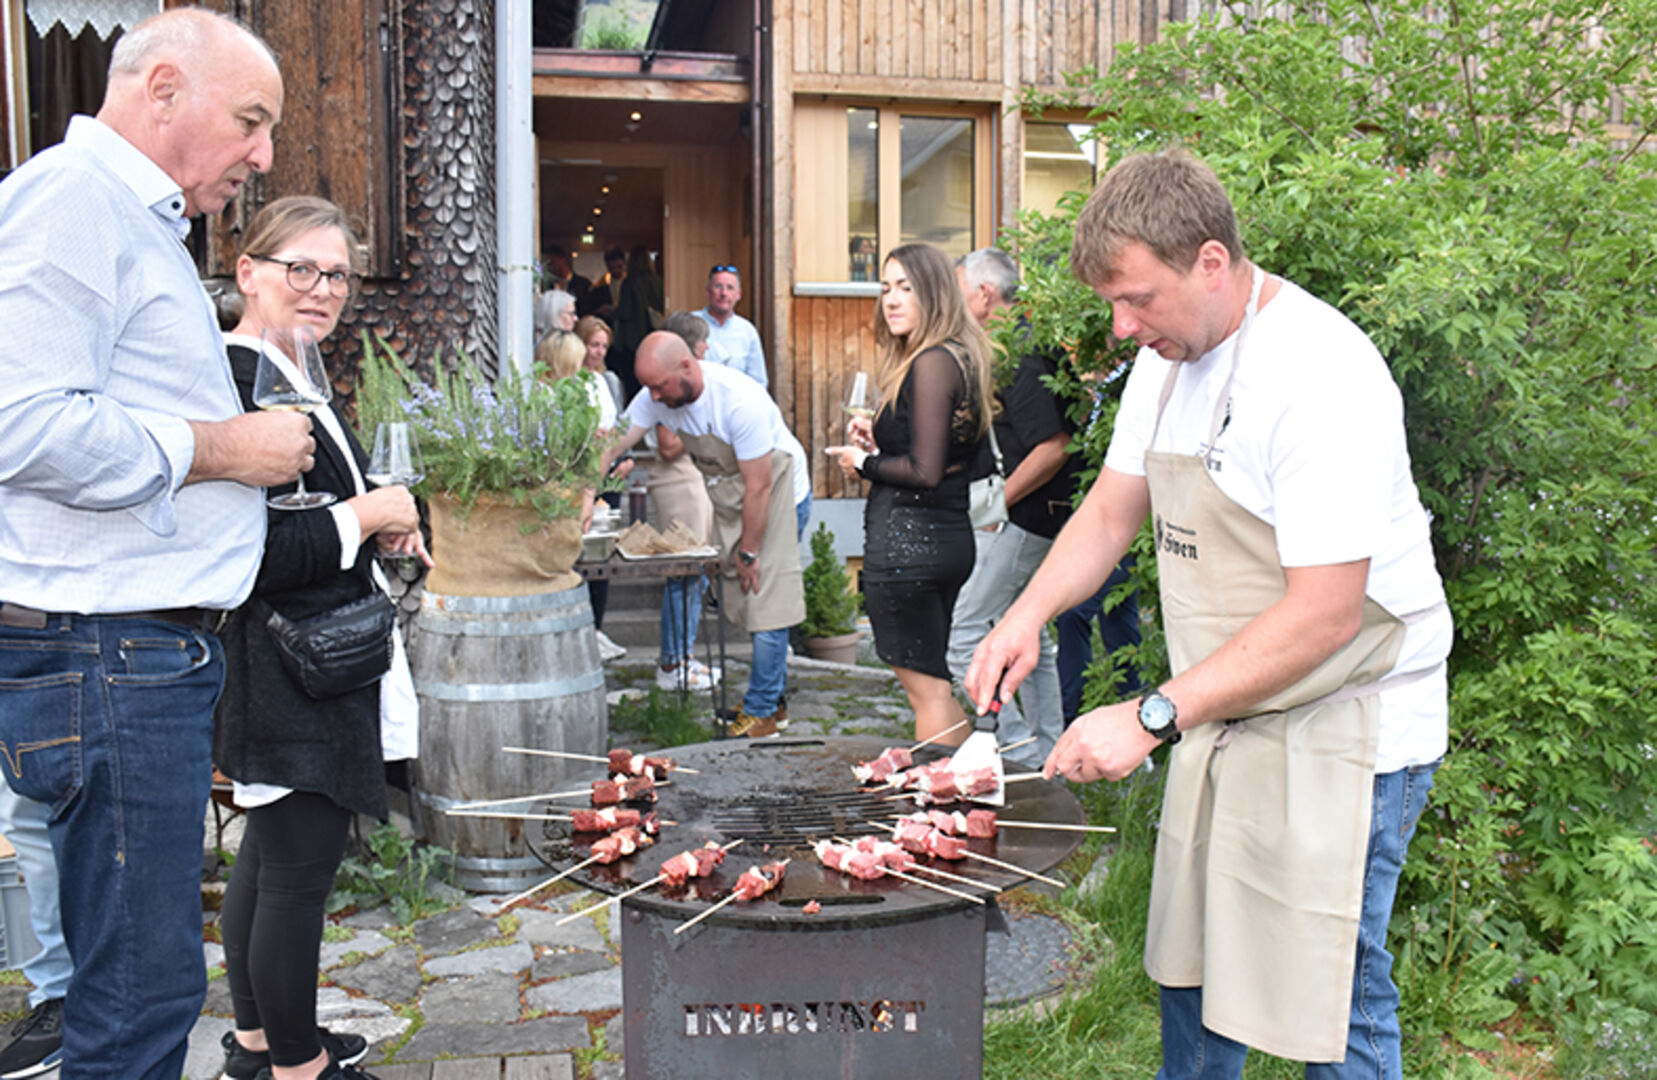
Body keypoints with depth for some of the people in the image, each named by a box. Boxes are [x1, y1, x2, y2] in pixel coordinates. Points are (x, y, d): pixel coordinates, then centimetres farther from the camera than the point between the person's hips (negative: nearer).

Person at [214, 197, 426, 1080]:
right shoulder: (233, 380, -19)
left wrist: (381, 526, 8)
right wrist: (365, 517, -19)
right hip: (289, 671, -11)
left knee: (269, 856, 20)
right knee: (300, 868, 0)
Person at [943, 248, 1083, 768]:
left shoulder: (1021, 355, -18)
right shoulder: (1017, 347, 13)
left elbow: (1054, 447, -24)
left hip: (1016, 524, -10)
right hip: (1031, 522, 10)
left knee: (961, 634, -6)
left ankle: (1020, 748, -2)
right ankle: (1048, 752, 24)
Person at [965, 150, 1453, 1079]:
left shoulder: (1322, 374, -24)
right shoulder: (1171, 352, 3)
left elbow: (1324, 616, -26)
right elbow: (1111, 512, 13)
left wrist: (1152, 717, -26)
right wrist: (1030, 614, -5)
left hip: (1341, 724, -8)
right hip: (1227, 709, 8)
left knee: (1330, 998, 1)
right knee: (1187, 958, 18)